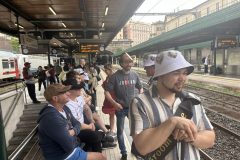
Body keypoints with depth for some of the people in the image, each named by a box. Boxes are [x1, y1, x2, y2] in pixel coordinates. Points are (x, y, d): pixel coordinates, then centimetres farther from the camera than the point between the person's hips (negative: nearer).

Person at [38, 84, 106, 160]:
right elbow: (69, 145, -30)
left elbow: (77, 124, 7)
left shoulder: (64, 109, 1)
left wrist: (72, 132, -15)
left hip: (72, 149, 8)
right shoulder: (51, 117, -30)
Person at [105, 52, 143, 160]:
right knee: (120, 131, 11)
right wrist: (114, 103, -21)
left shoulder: (134, 75, -2)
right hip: (121, 108, -2)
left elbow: (140, 88, 12)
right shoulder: (115, 76, -12)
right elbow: (107, 92, -10)